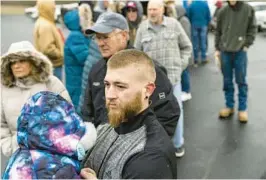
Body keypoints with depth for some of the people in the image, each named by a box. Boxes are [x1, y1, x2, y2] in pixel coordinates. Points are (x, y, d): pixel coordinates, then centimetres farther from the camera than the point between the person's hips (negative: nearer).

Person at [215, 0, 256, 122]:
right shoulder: (223, 12, 1)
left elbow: (252, 29, 3)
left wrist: (247, 45, -4)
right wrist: (217, 48, 7)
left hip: (240, 51, -2)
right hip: (225, 51, 2)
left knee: (241, 81, 5)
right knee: (227, 81, 10)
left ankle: (242, 109, 17)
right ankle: (229, 106, 24)